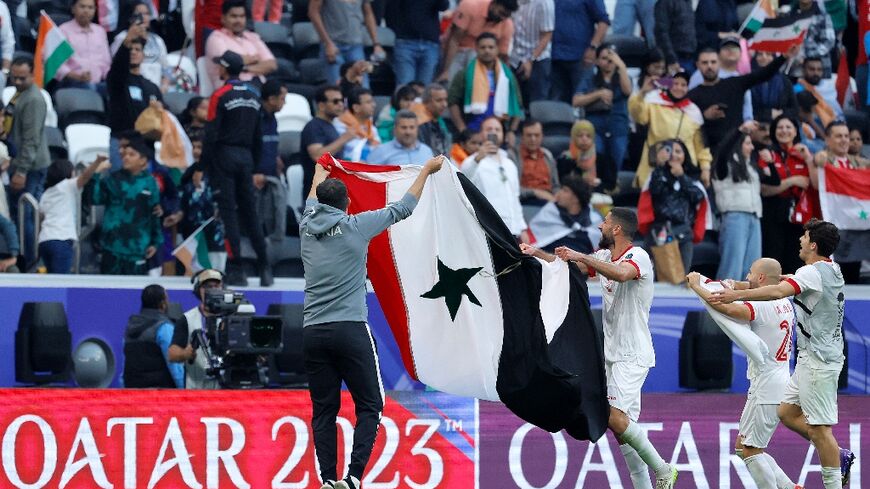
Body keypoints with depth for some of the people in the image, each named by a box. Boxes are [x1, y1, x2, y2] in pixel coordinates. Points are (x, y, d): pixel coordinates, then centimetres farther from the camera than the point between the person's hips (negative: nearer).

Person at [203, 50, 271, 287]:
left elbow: (211, 134, -12)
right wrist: (254, 166, 19)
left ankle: (236, 269, -8)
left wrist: (204, 165, -6)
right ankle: (264, 268, 5)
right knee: (249, 212, 10)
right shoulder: (253, 96, 10)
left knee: (228, 213, -4)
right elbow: (258, 136, 13)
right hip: (246, 158, 6)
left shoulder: (221, 96, -9)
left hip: (224, 156, -6)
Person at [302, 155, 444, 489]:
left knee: (324, 411, 5)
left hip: (313, 333, 4)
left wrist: (319, 170, 54)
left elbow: (314, 199, 33)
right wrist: (427, 170, 24)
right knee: (369, 406, 1)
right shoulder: (355, 226, -1)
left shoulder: (308, 226, 9)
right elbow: (402, 208, 11)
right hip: (350, 331, -4)